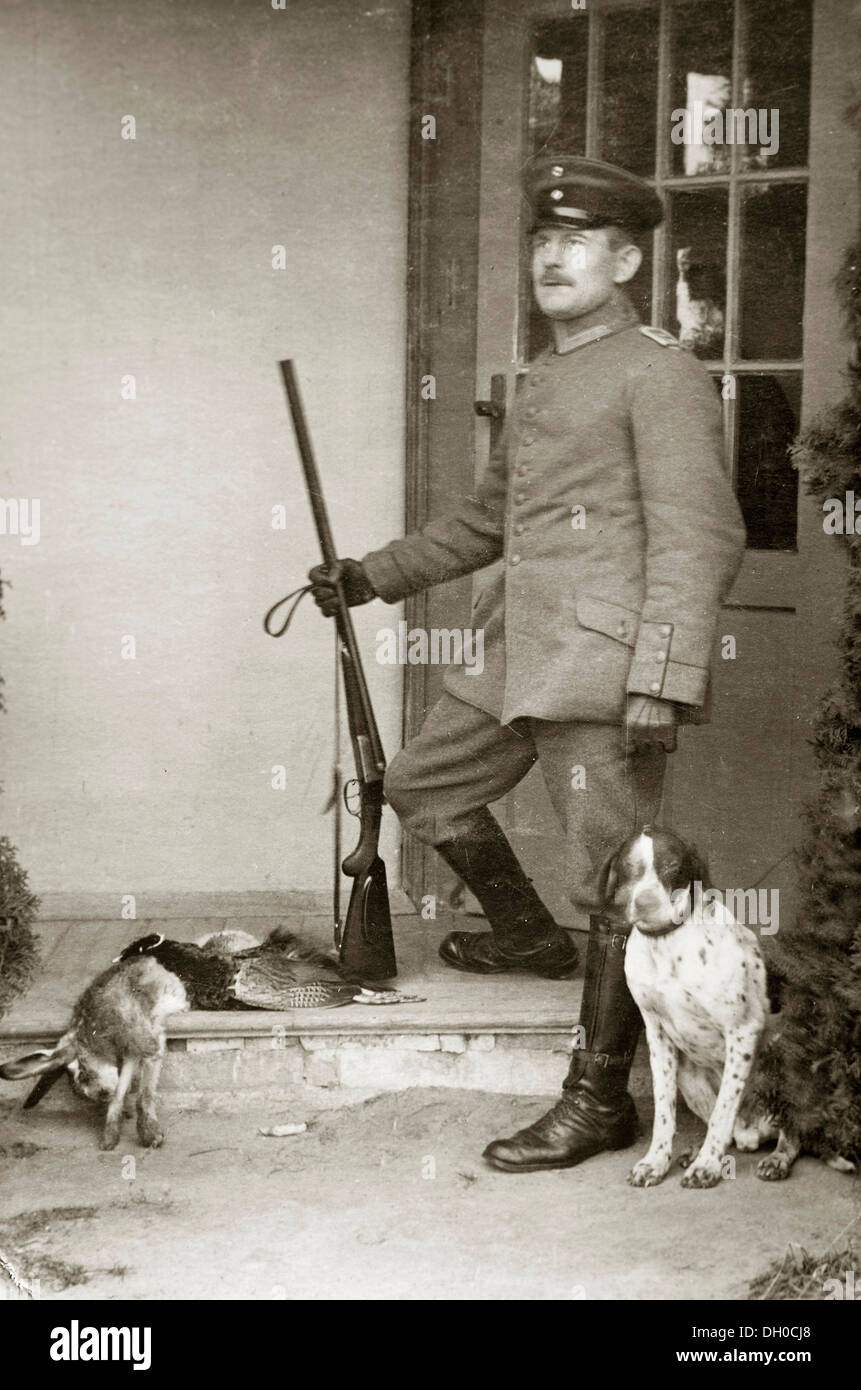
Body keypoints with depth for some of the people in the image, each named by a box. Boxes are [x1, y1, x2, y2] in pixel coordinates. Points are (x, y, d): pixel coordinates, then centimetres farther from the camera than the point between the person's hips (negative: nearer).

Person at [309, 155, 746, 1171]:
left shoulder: (658, 374, -7)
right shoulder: (541, 384, 20)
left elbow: (699, 539, -16)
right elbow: (486, 520, 32)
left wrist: (665, 682, -24)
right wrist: (374, 576, 32)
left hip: (604, 670, -9)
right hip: (522, 663, 9)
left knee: (619, 877, -3)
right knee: (421, 786, 19)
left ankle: (599, 1100, 4)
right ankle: (528, 936, 39)